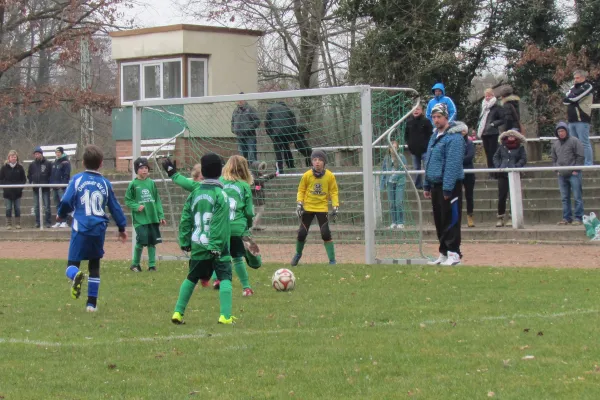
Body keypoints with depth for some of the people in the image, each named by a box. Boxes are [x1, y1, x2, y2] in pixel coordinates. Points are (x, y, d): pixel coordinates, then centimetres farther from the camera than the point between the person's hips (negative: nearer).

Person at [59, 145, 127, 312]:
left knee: (72, 264, 2)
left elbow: (66, 201, -7)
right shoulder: (105, 183, 5)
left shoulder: (77, 179, -2)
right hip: (99, 230, 2)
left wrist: (61, 215, 15)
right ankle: (92, 303, 15)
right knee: (94, 266, 15)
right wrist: (122, 228, 24)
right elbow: (115, 207, 12)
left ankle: (76, 275, -34)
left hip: (81, 229, -2)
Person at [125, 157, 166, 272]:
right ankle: (135, 264, 9)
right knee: (141, 241, -9)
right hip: (140, 219, -3)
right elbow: (128, 200, 1)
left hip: (153, 218, 3)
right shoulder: (133, 184, -3)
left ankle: (152, 265, 14)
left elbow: (157, 201, 10)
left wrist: (161, 216, 6)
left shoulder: (151, 183, 6)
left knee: (152, 242, 5)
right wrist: (136, 207, -16)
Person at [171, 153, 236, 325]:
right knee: (225, 278, -2)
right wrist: (217, 246, -16)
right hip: (216, 245, -5)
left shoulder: (194, 193, 7)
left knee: (191, 278, 17)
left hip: (197, 246, 5)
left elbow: (185, 219, 8)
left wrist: (184, 241, 12)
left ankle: (178, 312, 15)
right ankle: (225, 316, -14)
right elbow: (220, 224, -16)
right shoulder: (220, 194, -10)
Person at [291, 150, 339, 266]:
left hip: (322, 208, -1)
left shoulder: (330, 176, -6)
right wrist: (299, 204, -7)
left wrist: (335, 207, -5)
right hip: (308, 207, 1)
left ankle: (332, 260, -2)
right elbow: (301, 190, 4)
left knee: (326, 234, -11)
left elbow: (333, 192, 2)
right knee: (302, 233, 0)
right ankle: (298, 254, 28)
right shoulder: (307, 175, -6)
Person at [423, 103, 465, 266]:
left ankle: (454, 254, -4)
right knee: (439, 221, 13)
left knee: (450, 220, -7)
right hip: (436, 185, 9)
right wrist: (427, 185, 19)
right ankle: (443, 253, 20)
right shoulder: (434, 136, 15)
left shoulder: (454, 137, -14)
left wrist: (447, 189, -23)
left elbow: (453, 165, -20)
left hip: (450, 186, -9)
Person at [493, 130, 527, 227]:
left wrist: (515, 167, -16)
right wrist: (498, 166, -4)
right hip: (503, 175, 2)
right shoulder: (502, 147, 10)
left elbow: (523, 159, -3)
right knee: (501, 196, -2)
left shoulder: (520, 148, 3)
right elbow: (496, 157, 12)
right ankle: (500, 218, 2)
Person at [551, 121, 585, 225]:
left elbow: (581, 156, -6)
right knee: (565, 198, 8)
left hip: (573, 174, -6)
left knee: (577, 197, -4)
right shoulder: (555, 144, 14)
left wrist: (576, 170, -10)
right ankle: (567, 217, 13)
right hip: (561, 175, 6)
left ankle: (578, 218, -2)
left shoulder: (574, 141, -4)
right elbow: (554, 158, 22)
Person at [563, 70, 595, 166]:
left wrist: (568, 99, 5)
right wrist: (572, 99, -6)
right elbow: (566, 99, 10)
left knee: (584, 143, -10)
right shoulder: (574, 87, 21)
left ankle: (589, 164, -10)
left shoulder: (587, 87, -2)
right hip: (572, 120, 8)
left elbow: (574, 98, -12)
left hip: (582, 119, -8)